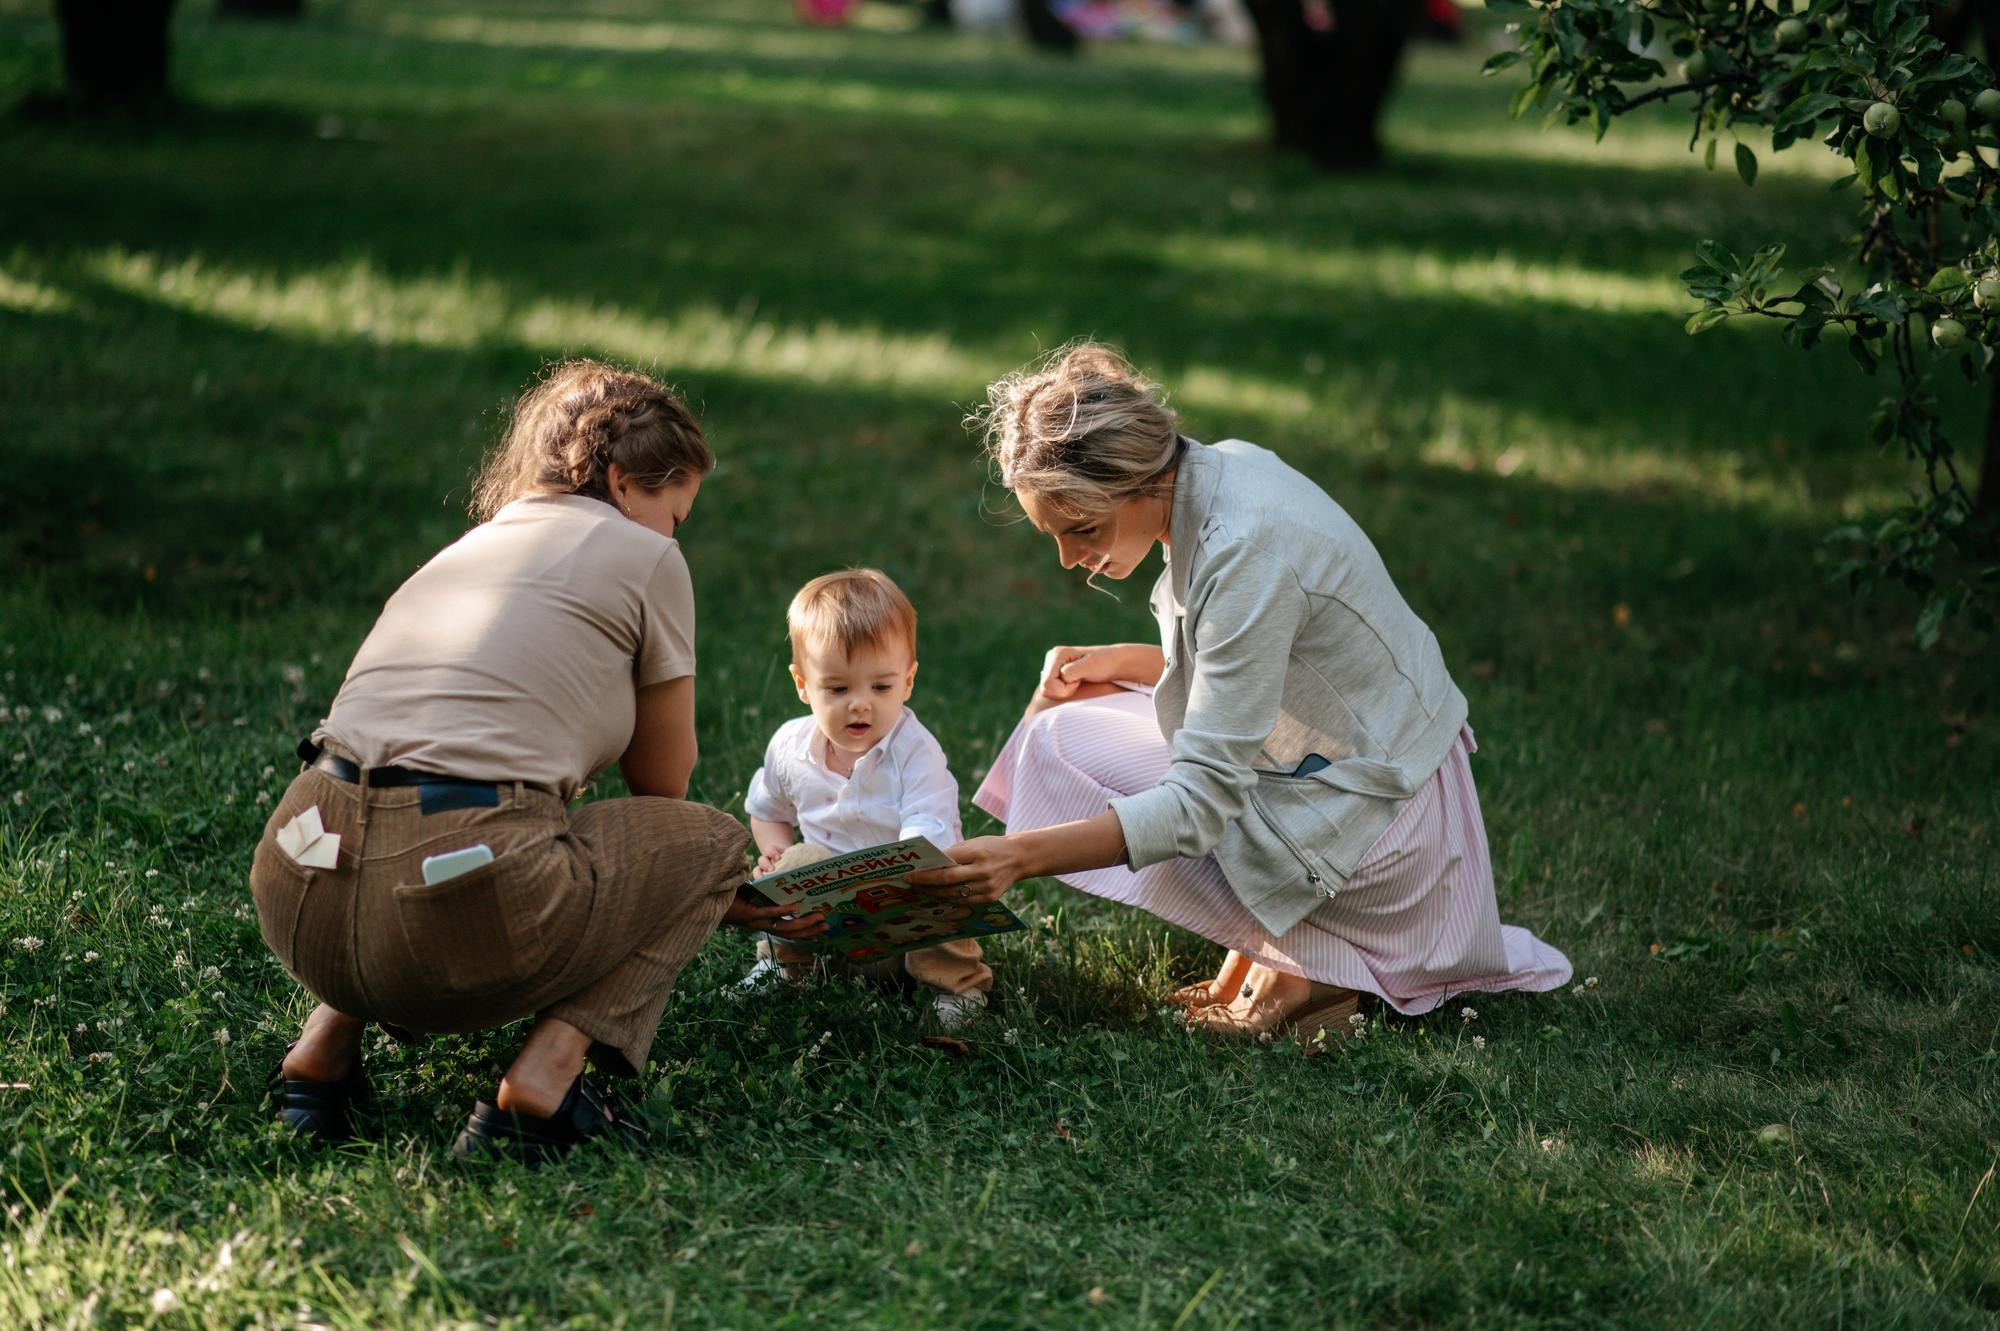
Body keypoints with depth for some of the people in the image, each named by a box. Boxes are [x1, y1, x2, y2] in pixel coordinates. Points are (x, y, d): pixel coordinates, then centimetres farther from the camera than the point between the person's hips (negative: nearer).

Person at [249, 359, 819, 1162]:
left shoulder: (467, 548, 29)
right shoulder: (641, 556, 10)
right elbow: (662, 783, 19)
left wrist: (702, 898, 47)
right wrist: (706, 889, 44)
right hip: (453, 906, -7)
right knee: (713, 840, 18)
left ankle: (327, 1042, 18)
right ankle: (544, 1078, -3)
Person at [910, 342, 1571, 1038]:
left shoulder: (1245, 552, -29)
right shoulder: (1220, 469, -1)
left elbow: (1202, 803, -29)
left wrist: (1022, 855, -36)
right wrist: (1119, 662, 1)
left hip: (1368, 812, -10)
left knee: (1062, 744, -9)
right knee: (1076, 705, 14)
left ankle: (1296, 968, -5)